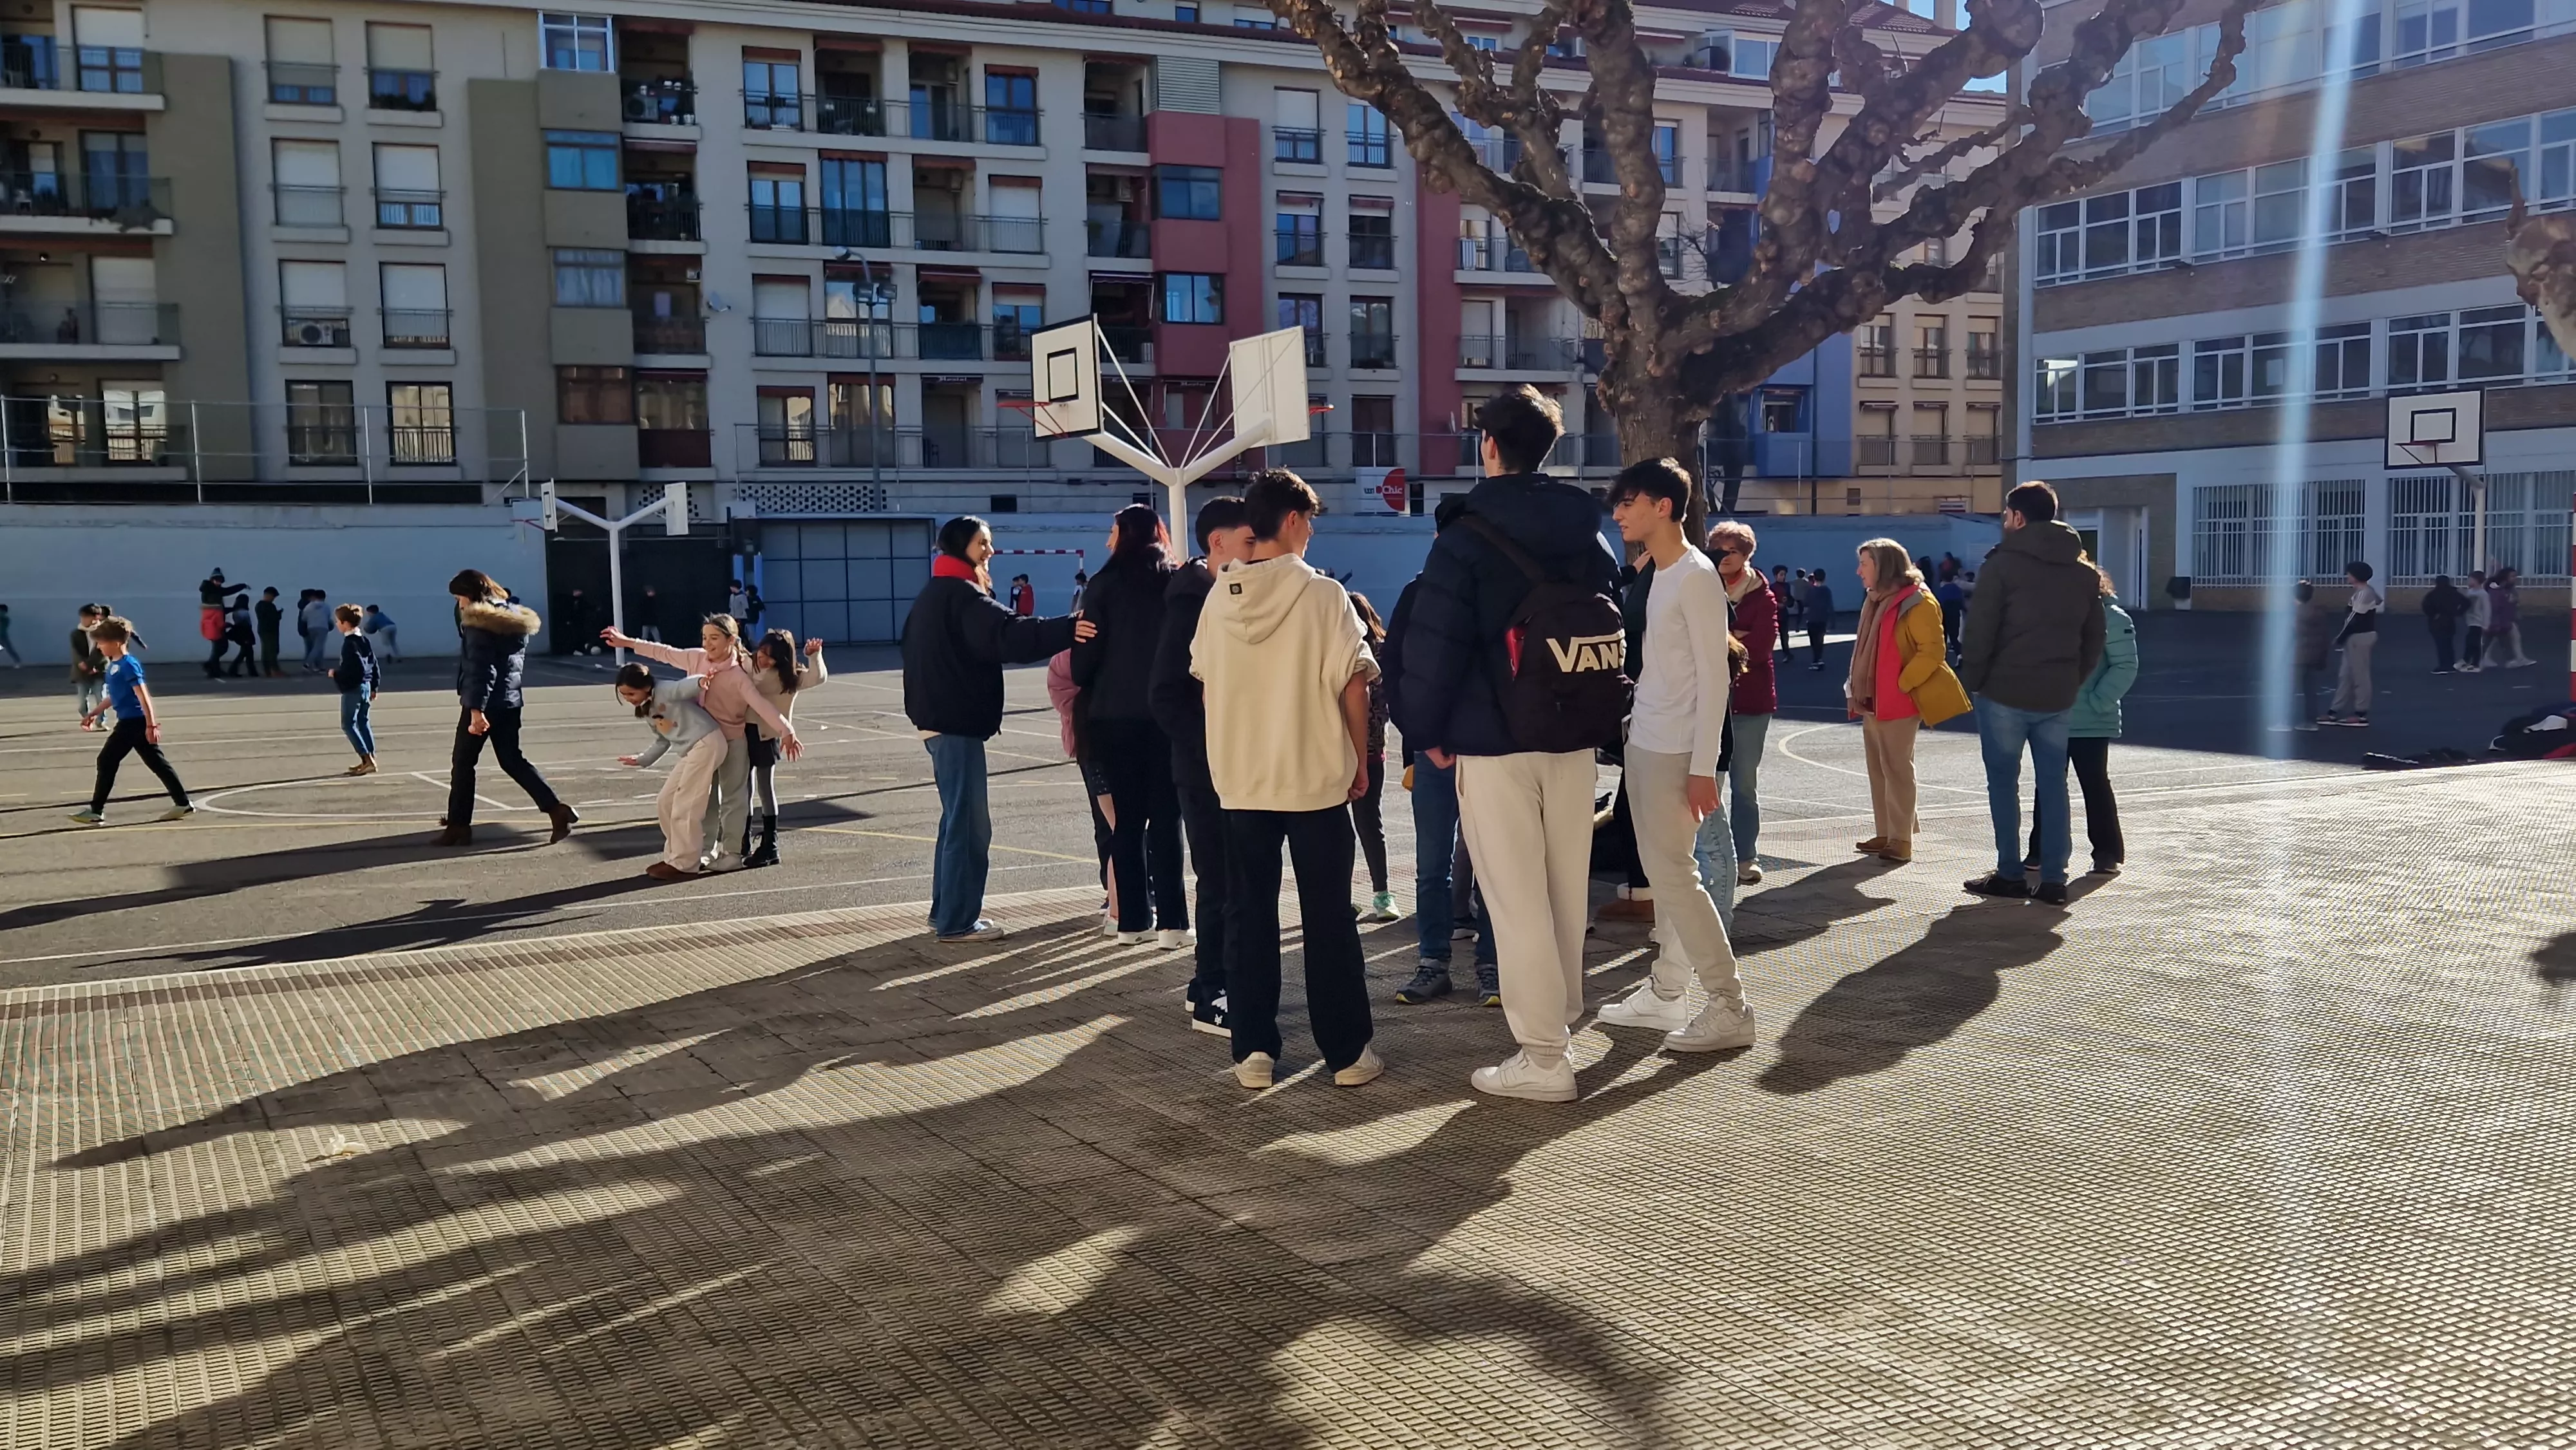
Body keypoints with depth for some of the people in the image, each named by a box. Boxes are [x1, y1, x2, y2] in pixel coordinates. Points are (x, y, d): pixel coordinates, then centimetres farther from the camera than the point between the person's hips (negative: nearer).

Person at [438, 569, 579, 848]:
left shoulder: (480, 623, -14)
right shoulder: (515, 618, 12)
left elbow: (480, 669, -21)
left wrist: (476, 709, -24)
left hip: (484, 703, -8)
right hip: (510, 701, 8)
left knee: (462, 763, 4)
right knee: (511, 760, 13)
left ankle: (458, 826, 8)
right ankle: (557, 810, 0)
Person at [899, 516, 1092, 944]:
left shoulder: (932, 595, 18)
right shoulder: (962, 594, -15)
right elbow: (1008, 635, -31)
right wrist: (1068, 629, -41)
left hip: (938, 719, 11)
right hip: (958, 723, -11)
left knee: (958, 817, 17)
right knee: (970, 823, -7)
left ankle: (946, 910, 23)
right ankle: (958, 921, -5)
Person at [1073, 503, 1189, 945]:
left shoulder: (1105, 585, -3)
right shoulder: (1178, 583, 0)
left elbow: (1085, 655, -3)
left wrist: (1089, 691, 15)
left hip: (1114, 715, 0)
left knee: (1127, 818, 8)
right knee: (1166, 819, 4)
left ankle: (1133, 918, 9)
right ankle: (1171, 920, 0)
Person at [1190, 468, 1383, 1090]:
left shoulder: (1220, 597, 2)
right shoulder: (1321, 594, -10)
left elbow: (1204, 677, 10)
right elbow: (1353, 685, -11)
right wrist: (1361, 760, 2)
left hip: (1241, 781, 3)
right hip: (1317, 777, -3)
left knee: (1249, 916, 10)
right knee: (1328, 918, 5)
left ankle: (1253, 1049, 11)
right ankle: (1347, 1051, 10)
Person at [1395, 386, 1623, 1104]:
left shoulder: (1466, 539, -10)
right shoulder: (1590, 538, 9)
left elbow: (1435, 642, -13)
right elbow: (1615, 635, 13)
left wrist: (1431, 730, -1)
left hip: (1494, 741, -6)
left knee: (1516, 896, -4)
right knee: (1566, 887, 16)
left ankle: (1543, 1057, -3)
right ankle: (1562, 1012, 29)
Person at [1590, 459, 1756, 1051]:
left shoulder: (1696, 576, -14)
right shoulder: (1652, 575, 12)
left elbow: (1714, 676, -17)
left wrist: (1703, 768, -20)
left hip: (1675, 752, -9)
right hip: (1642, 743, 9)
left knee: (1674, 873, -8)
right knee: (1661, 872, 13)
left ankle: (1729, 1007, -2)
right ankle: (1665, 993, 21)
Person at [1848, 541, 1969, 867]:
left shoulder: (1917, 602, -13)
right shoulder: (1876, 599, 14)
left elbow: (1932, 651, -18)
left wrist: (1901, 684, -19)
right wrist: (1857, 690, 12)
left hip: (1899, 701, -9)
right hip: (1873, 701, 9)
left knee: (1897, 768, -5)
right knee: (1877, 768, 11)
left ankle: (1902, 840, 1)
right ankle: (1885, 834, 19)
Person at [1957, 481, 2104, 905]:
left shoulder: (2004, 564, -9)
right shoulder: (2084, 573, 11)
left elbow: (1978, 633, -13)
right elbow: (2094, 640, 14)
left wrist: (1971, 680, -2)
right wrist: (2073, 682, 17)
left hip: (2005, 693, -5)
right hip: (2057, 697, 5)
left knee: (2003, 782, 4)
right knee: (2053, 784, 8)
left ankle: (2009, 874, 5)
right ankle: (2053, 879, 7)